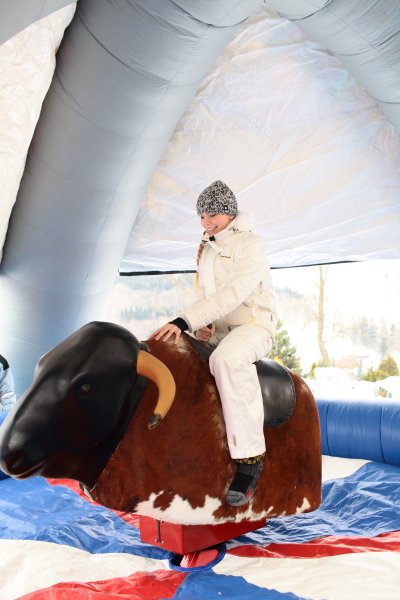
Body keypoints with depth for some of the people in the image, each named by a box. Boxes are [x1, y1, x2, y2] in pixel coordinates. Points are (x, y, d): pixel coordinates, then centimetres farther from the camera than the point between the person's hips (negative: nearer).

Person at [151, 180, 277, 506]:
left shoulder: (250, 244, -7)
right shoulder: (207, 250, 17)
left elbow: (233, 293, -22)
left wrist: (186, 321, -31)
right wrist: (201, 326, -2)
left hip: (253, 325, -8)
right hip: (216, 330, 8)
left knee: (228, 359, -40)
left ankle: (249, 458, -34)